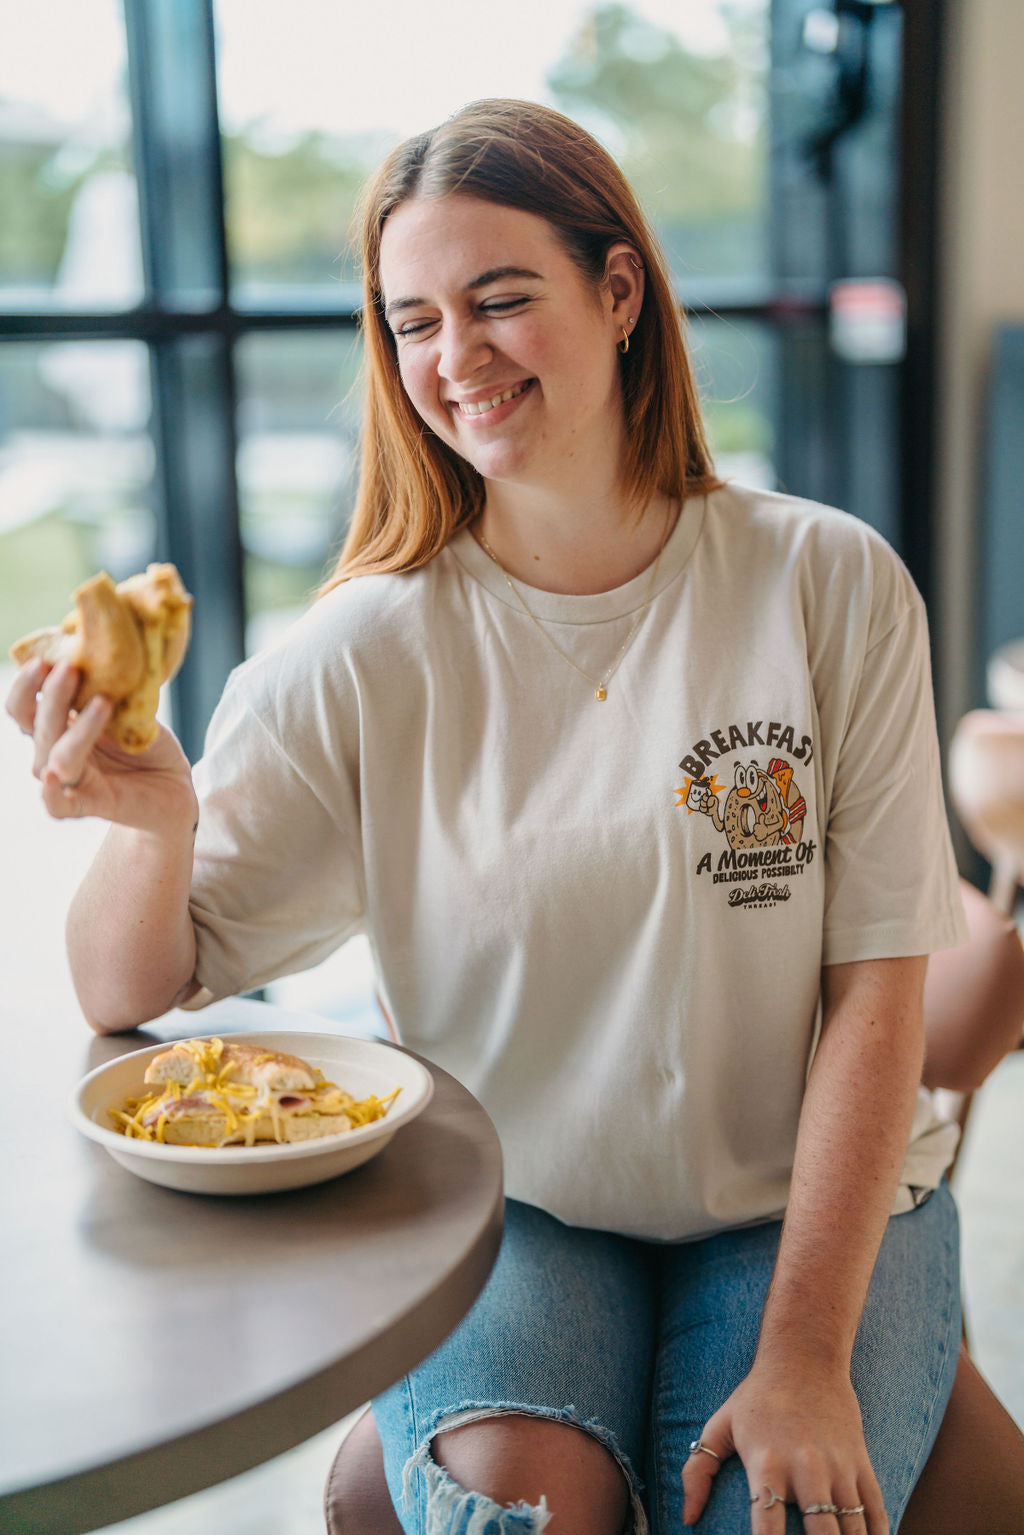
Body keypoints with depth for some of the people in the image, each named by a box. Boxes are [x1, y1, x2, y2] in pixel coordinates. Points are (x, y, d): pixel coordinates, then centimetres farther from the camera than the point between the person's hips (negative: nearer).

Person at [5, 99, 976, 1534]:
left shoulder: (830, 584, -9)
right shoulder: (366, 650, -9)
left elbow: (877, 987, -7)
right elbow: (130, 996, -9)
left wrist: (808, 1358, -14)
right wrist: (155, 823, -32)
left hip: (812, 1206, 1)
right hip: (510, 1211, 0)